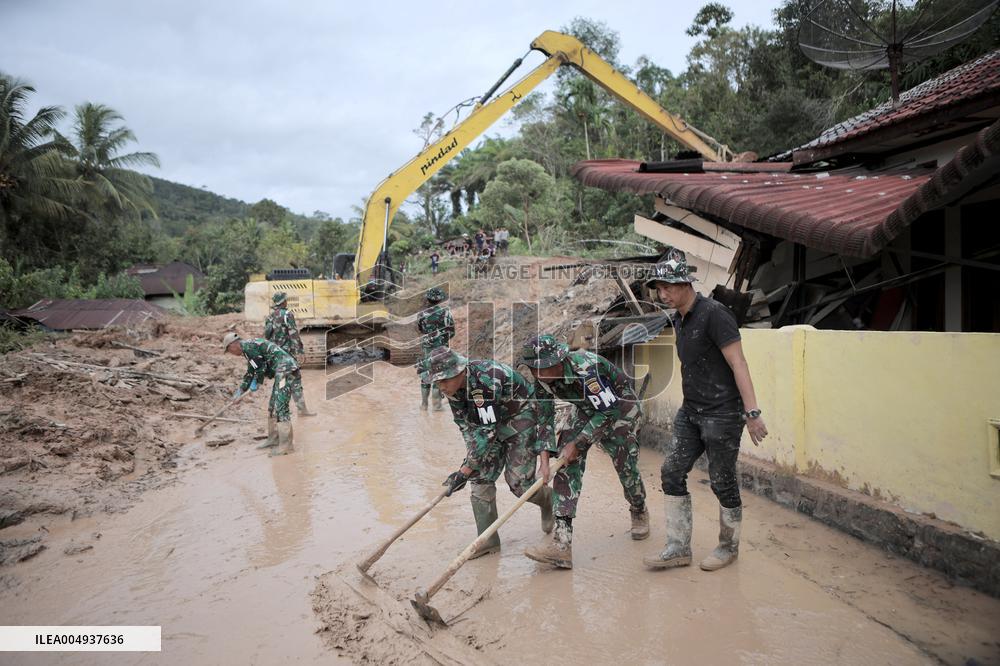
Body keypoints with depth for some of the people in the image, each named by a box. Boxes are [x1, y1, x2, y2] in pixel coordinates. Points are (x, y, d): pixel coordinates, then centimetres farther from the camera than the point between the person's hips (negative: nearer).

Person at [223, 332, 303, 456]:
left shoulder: (246, 346, -7)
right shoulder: (249, 348, 24)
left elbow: (261, 367, -11)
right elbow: (251, 372, 35)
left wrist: (257, 382, 5)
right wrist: (241, 390, 41)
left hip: (285, 370, -10)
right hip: (282, 372, 10)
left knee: (281, 407, -10)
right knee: (272, 406, 16)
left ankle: (286, 445, -8)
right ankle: (274, 440, 24)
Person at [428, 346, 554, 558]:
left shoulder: (486, 381, -36)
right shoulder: (453, 387, -11)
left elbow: (487, 431, -34)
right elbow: (465, 424, 0)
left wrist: (464, 471, -31)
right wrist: (472, 457, -11)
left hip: (522, 416, -7)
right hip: (494, 421, 7)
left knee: (518, 481, -11)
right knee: (480, 476, -3)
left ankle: (547, 499, 23)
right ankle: (488, 540, 6)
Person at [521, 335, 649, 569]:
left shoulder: (586, 368, -38)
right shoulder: (543, 379, -17)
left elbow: (607, 411, -29)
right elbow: (545, 418, -8)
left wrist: (576, 443, -26)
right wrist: (545, 458, -16)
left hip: (619, 406, -5)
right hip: (586, 410, 5)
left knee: (625, 464, -4)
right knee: (567, 464, -12)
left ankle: (639, 513, 32)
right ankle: (561, 541, -18)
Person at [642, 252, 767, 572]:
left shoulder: (713, 314, -16)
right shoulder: (679, 320, 11)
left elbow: (738, 363, -20)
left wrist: (752, 412, -26)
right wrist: (691, 402, 19)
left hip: (722, 414, -8)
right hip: (690, 411, 9)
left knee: (722, 482, 3)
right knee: (671, 472, 4)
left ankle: (729, 546, 23)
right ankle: (679, 548, 13)